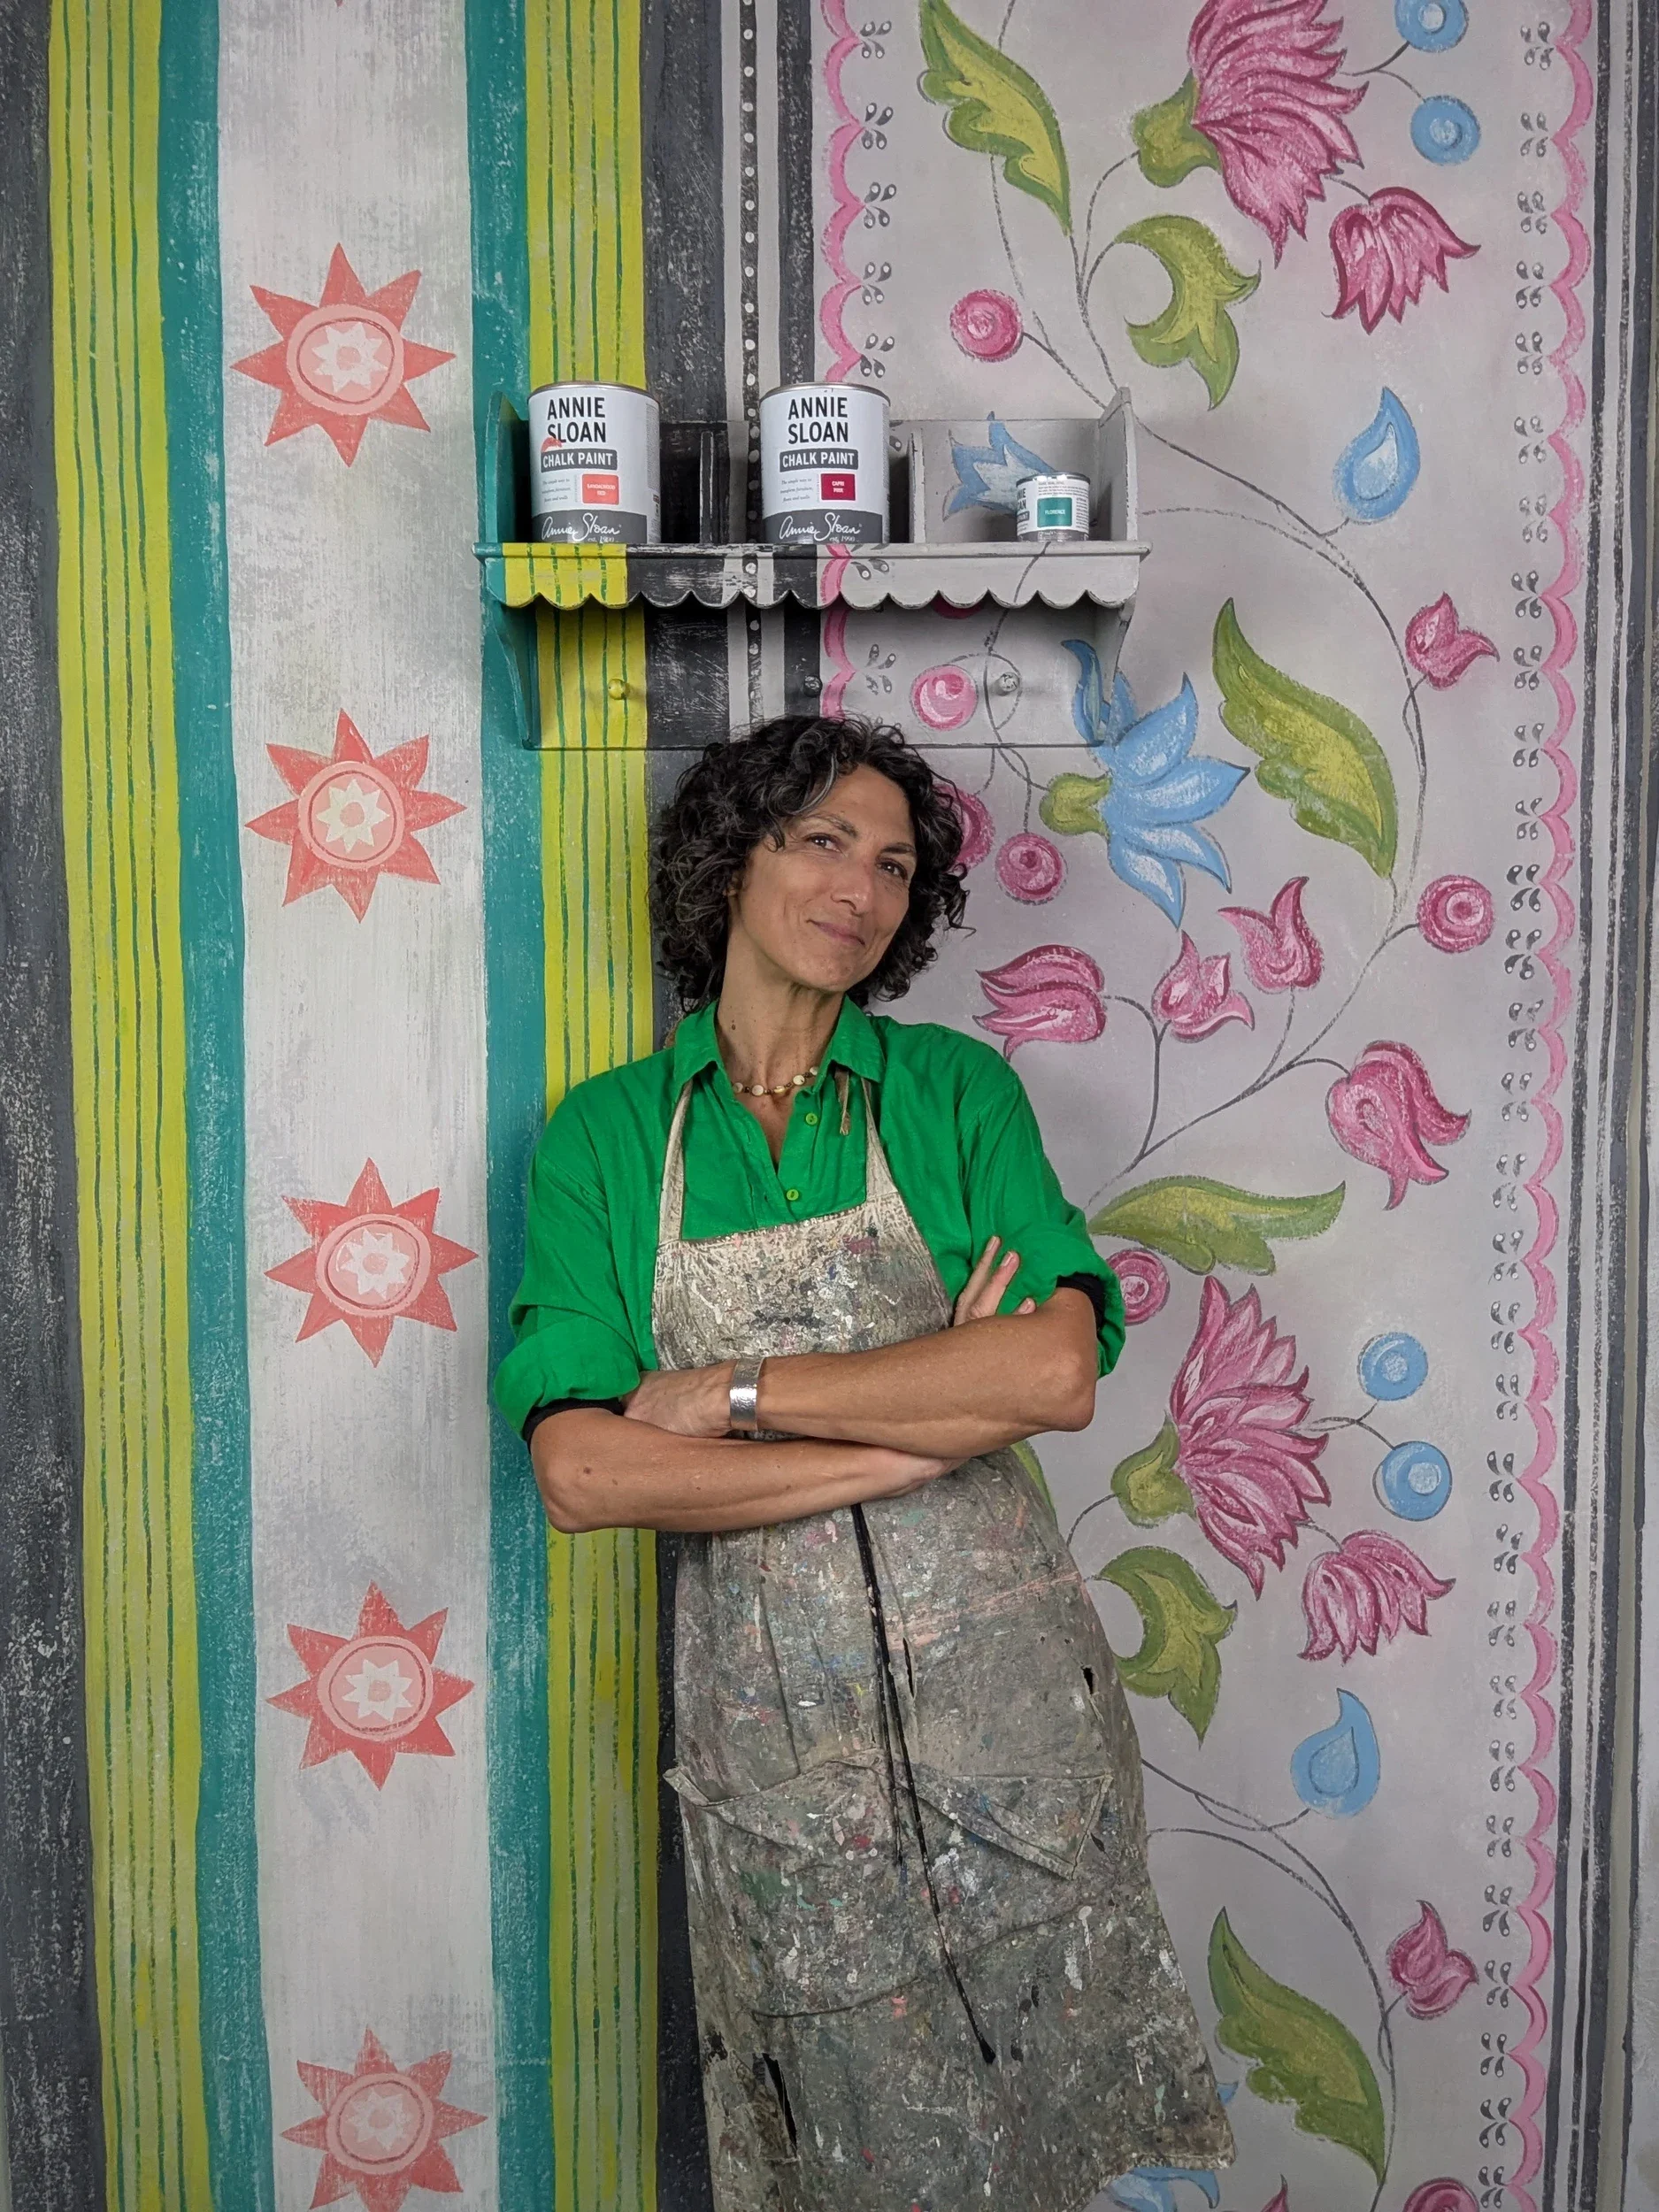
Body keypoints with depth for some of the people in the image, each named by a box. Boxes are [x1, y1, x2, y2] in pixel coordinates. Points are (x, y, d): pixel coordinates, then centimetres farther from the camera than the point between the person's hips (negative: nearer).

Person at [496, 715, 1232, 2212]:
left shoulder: (955, 1090, 1)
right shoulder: (607, 1134, 1)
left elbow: (1059, 1371, -14)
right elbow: (580, 1474, -11)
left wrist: (734, 1393, -16)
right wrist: (926, 1428, -15)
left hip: (997, 1685, 0)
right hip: (771, 1712, 0)